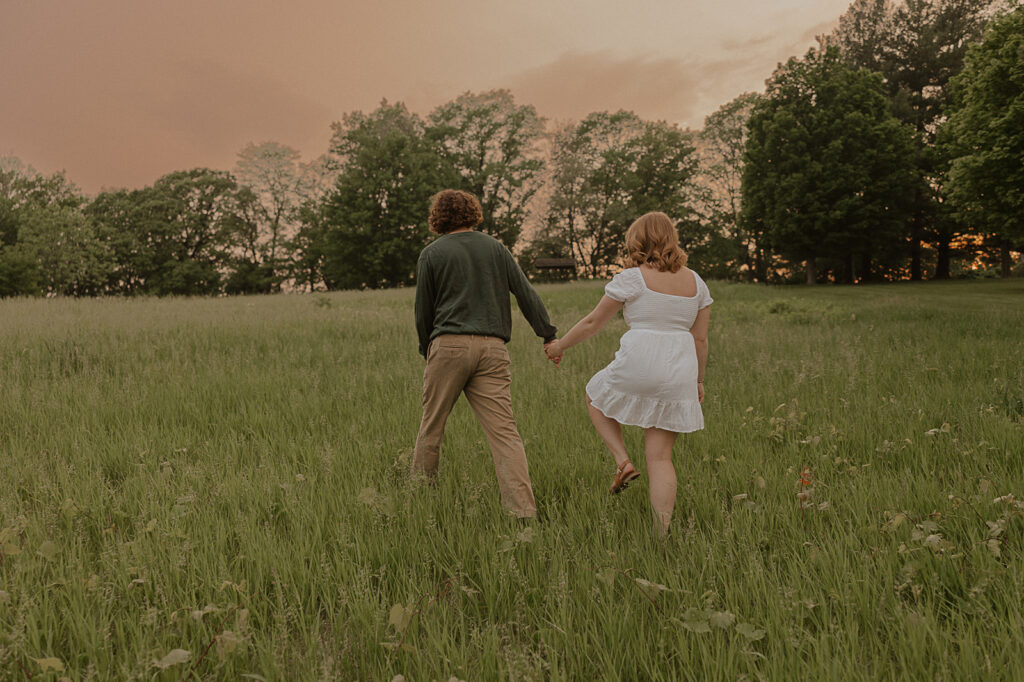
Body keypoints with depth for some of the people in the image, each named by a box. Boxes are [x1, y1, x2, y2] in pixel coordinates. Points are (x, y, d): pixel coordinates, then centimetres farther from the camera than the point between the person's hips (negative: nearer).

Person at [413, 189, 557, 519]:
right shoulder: (495, 247, 12)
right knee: (504, 431, -3)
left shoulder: (432, 253, 7)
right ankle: (524, 510, -10)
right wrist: (549, 335, 9)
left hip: (449, 344, -2)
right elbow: (526, 293, 8)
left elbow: (423, 310, 10)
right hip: (492, 348, 2)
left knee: (432, 426, 13)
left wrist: (425, 348, 24)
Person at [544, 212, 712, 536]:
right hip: (678, 374, 5)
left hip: (638, 366, -5)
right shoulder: (696, 282, 12)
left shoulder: (632, 278, -2)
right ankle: (662, 535, 6)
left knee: (596, 397, 27)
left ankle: (623, 461, 11)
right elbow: (700, 339, 14)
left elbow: (593, 322, 3)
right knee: (660, 456, 9)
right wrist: (698, 380, 24)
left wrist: (560, 345, 17)